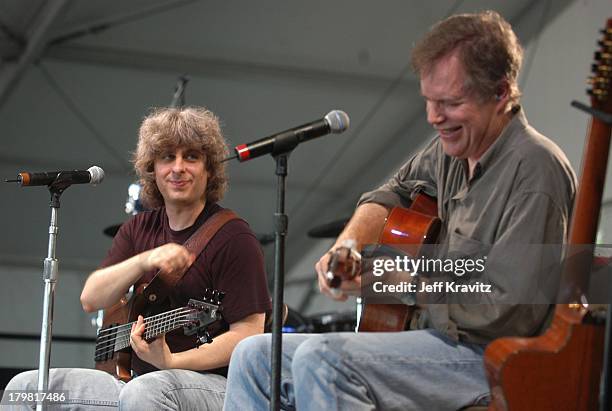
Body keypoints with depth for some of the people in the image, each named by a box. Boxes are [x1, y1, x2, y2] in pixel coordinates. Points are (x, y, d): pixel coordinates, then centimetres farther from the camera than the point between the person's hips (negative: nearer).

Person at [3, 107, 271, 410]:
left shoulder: (232, 238, -7)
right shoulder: (138, 230, 15)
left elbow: (249, 334, -13)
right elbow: (90, 299, 3)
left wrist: (172, 362, -23)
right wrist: (144, 261, -15)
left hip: (211, 384, -7)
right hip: (137, 380, 7)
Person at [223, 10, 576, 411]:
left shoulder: (536, 168, -18)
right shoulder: (453, 148, 9)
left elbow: (509, 315, -22)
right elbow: (393, 194, 29)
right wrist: (347, 248, 6)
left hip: (492, 359, -10)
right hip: (429, 340, 10)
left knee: (320, 359, -30)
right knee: (255, 356, 5)